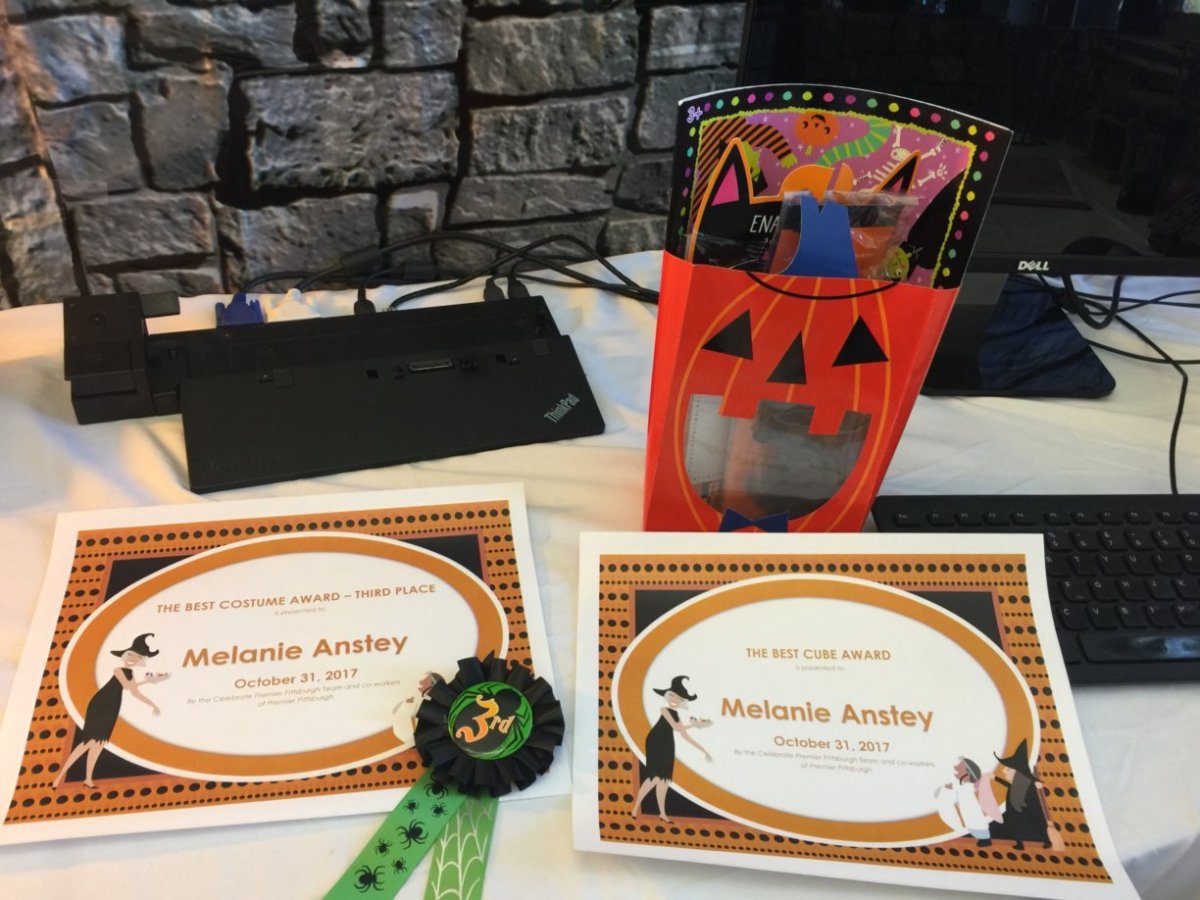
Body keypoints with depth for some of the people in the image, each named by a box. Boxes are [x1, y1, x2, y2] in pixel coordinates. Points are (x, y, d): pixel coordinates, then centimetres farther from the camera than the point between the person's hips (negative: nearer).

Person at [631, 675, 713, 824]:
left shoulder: (675, 714, 14)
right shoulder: (664, 709, -8)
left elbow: (685, 736, 18)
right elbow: (675, 726, -22)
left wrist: (703, 750, 15)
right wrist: (694, 725, -21)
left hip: (667, 747, 8)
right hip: (656, 744, -8)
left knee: (664, 780, 8)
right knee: (655, 778, -14)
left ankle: (662, 813, 15)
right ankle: (636, 806, -4)